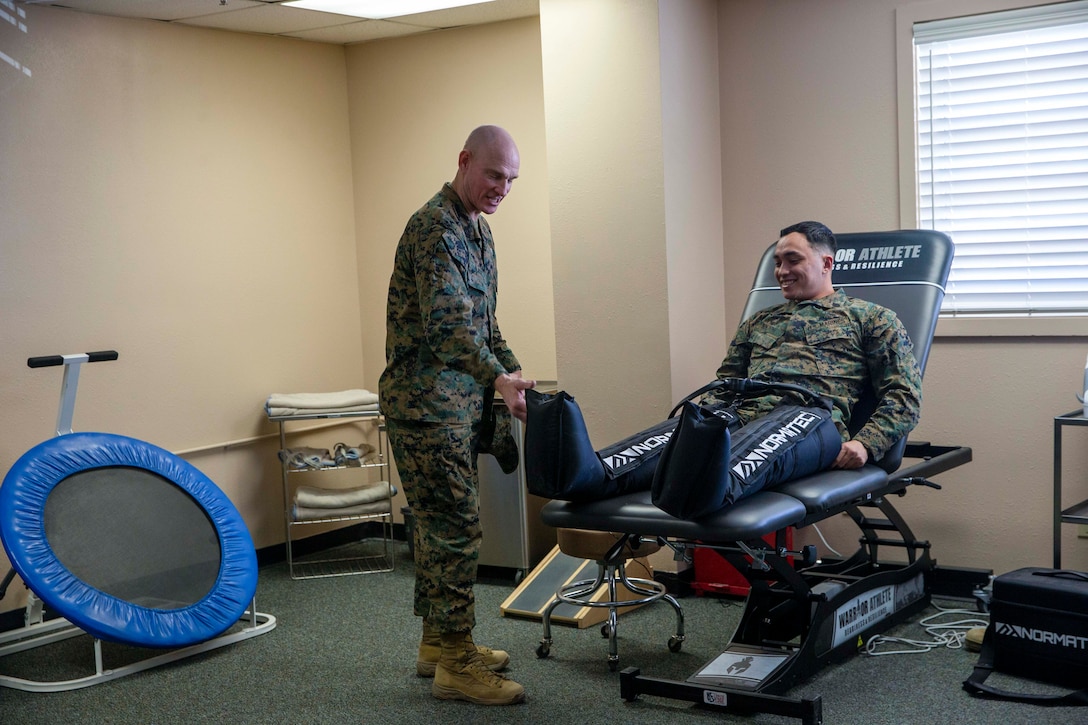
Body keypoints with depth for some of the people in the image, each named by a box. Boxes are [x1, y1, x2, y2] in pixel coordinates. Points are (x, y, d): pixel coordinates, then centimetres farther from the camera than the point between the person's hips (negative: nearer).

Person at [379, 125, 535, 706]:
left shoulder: (477, 231, 16)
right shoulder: (435, 227, -16)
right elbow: (446, 324, -27)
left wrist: (515, 377, 12)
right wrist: (498, 378, -37)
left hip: (458, 402, 10)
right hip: (426, 402, -10)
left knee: (439, 523, 15)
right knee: (454, 527, -8)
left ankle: (438, 642, 26)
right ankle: (455, 664, -1)